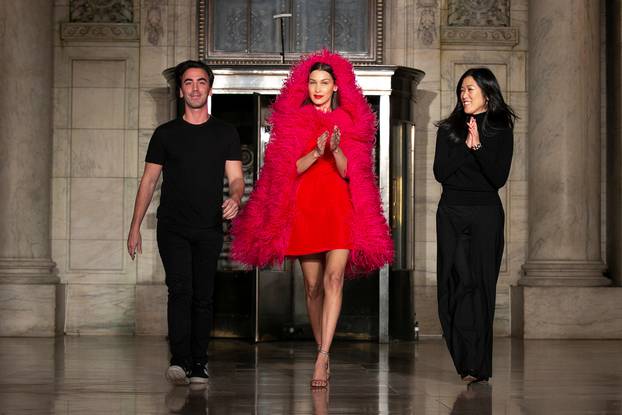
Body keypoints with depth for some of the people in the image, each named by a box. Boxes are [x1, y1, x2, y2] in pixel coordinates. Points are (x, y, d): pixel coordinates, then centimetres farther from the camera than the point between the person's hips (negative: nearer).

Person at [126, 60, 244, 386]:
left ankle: (198, 364, 10)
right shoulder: (165, 134, 8)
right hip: (173, 227, -1)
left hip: (209, 229, 1)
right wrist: (135, 227, 3)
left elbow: (235, 178, 3)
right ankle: (179, 361, -21)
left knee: (203, 296, 4)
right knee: (180, 289, -15)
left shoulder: (226, 134, 9)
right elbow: (149, 181, 9)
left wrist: (235, 198, -21)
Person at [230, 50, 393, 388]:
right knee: (312, 286, 3)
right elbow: (291, 168, 0)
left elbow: (347, 171, 2)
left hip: (340, 207, -1)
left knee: (334, 278, -16)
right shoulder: (293, 120, 8)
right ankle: (322, 349, 16)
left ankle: (322, 358, -22)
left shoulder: (349, 121, 9)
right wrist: (316, 151, -17)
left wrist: (336, 149, -17)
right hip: (303, 207, 1)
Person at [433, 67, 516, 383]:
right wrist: (466, 145, -9)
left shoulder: (501, 130, 4)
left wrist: (479, 145, -11)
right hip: (452, 213, 2)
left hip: (486, 214, -2)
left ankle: (477, 365, -3)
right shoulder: (449, 129, 10)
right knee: (457, 283, -6)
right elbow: (440, 172, -1)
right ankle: (467, 361, -2)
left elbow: (499, 177, -5)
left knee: (481, 283, -6)